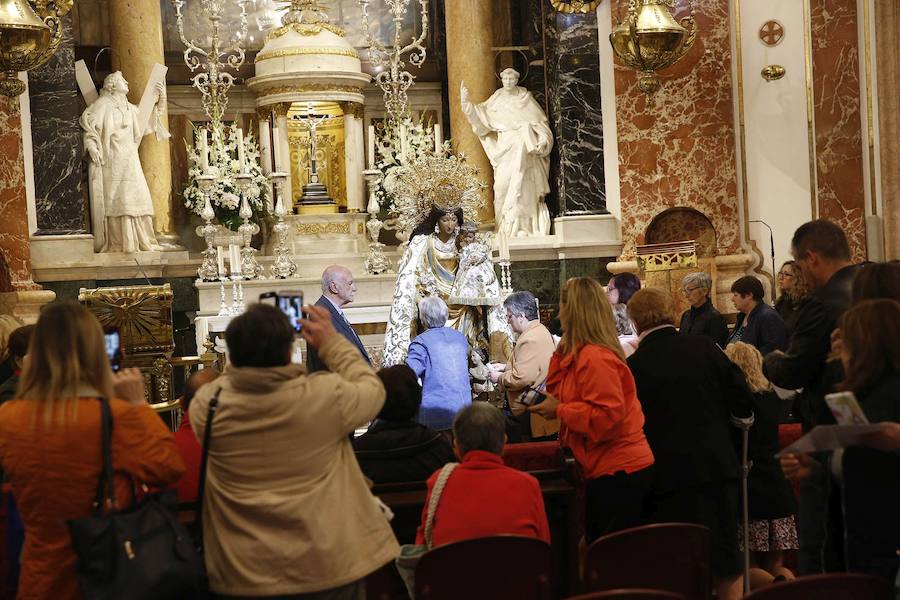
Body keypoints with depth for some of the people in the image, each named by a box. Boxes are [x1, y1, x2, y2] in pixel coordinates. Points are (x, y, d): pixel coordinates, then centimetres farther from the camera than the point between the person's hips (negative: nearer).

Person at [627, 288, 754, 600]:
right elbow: (741, 396, -1)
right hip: (717, 465, 2)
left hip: (669, 474, -2)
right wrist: (740, 416, 20)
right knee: (725, 554, 15)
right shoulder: (703, 346, -1)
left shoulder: (633, 366, -6)